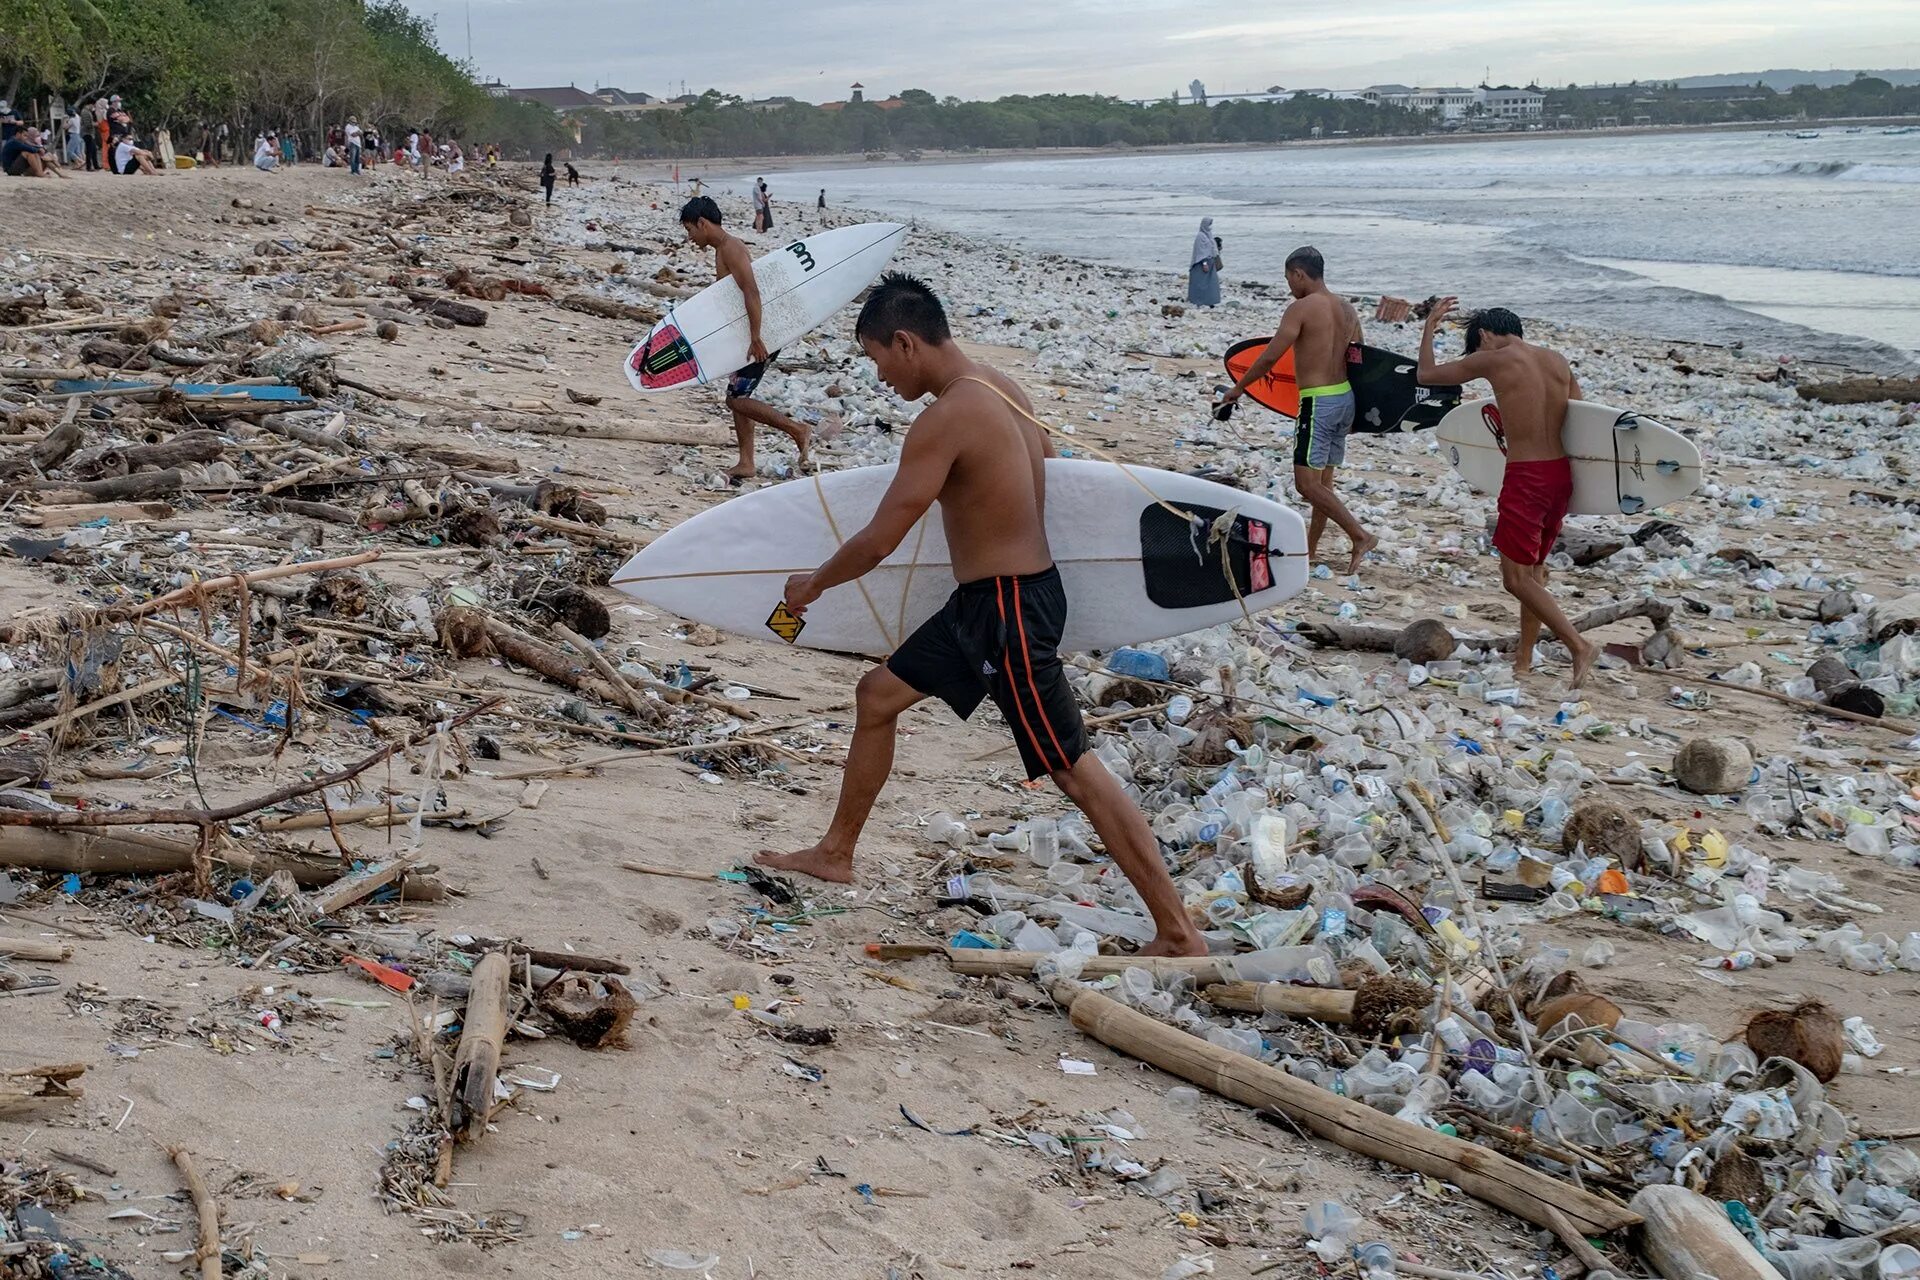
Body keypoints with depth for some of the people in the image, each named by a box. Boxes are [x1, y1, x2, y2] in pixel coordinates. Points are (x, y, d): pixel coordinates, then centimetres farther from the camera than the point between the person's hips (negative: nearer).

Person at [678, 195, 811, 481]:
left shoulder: (730, 248, -15)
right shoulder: (722, 250, 17)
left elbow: (751, 291, -27)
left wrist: (755, 338, -31)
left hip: (763, 337, -10)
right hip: (752, 334, 10)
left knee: (737, 398, -8)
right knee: (737, 396, 12)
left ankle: (799, 431, -2)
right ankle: (746, 463, 15)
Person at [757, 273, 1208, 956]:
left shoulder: (947, 418, -22)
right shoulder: (999, 386, 6)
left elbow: (878, 542, -18)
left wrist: (812, 585, -1)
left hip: (1009, 610, -10)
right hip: (982, 599, 10)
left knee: (1074, 770, -5)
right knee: (877, 695, 19)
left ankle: (1179, 933, 1)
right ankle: (836, 854, 34)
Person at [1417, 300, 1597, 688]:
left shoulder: (1492, 360, -7)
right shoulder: (1558, 361, 10)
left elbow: (1426, 374, 4)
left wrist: (1430, 326, 18)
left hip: (1526, 478, -7)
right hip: (1561, 472, 7)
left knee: (1516, 578, -3)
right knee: (1533, 571, 18)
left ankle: (1579, 646, -12)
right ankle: (1524, 659, 26)